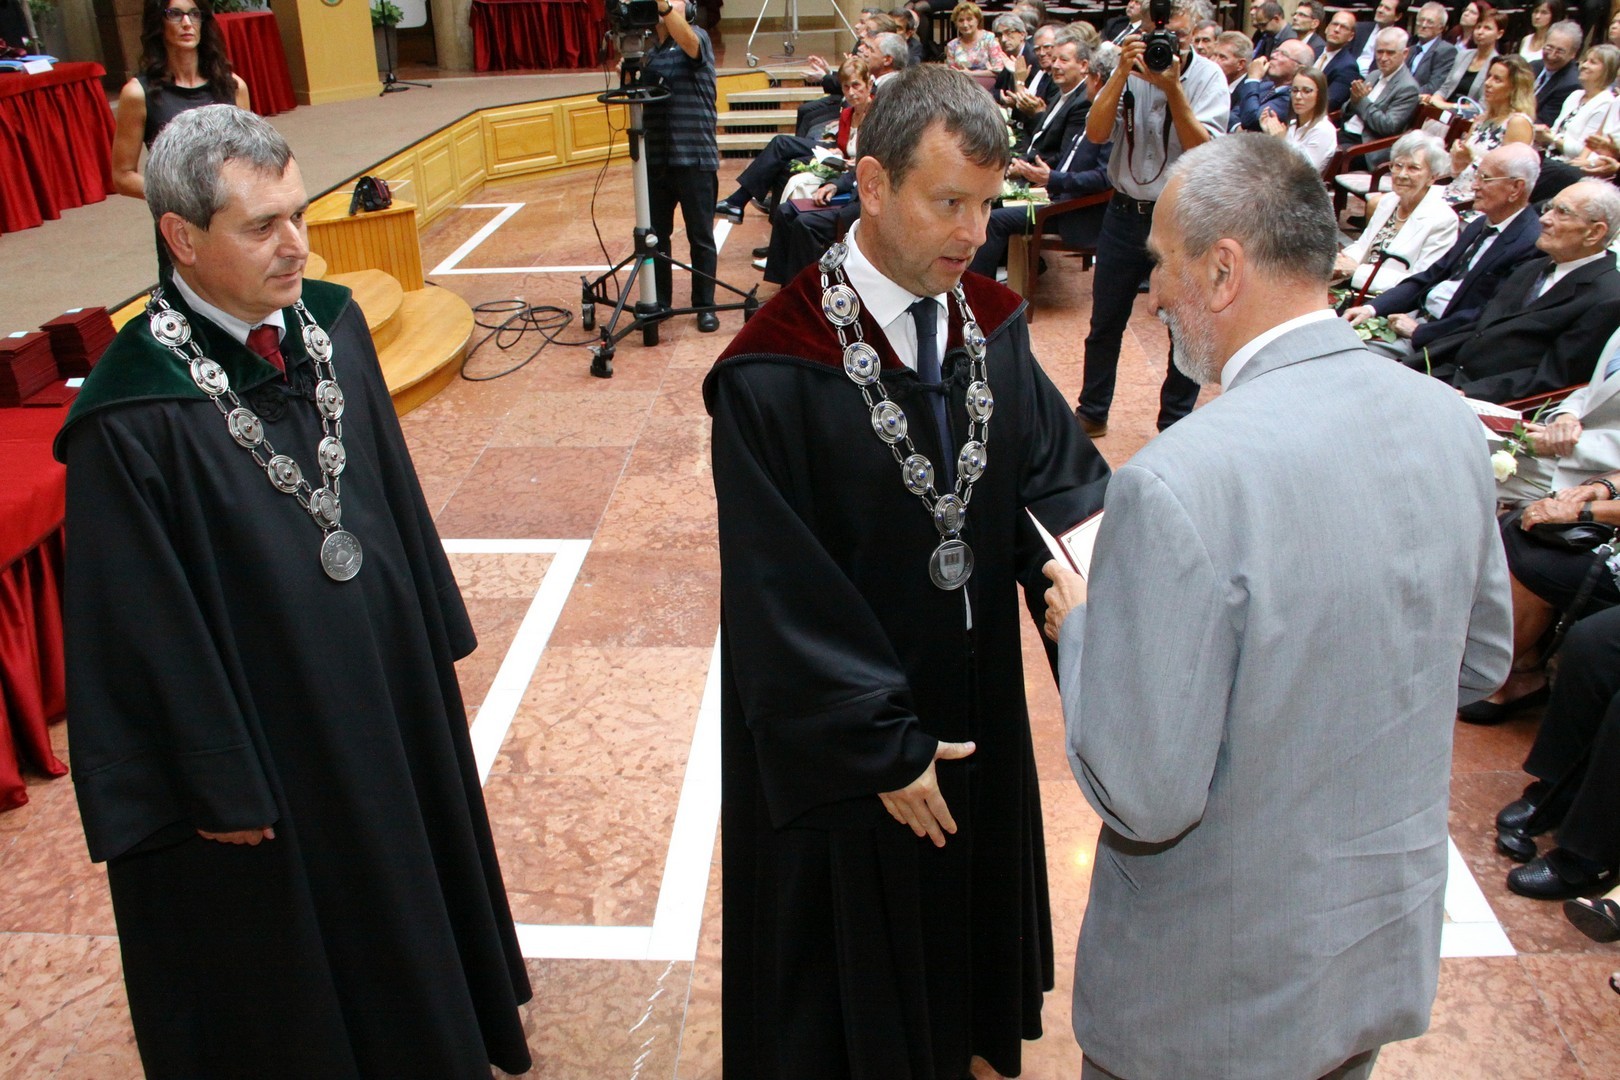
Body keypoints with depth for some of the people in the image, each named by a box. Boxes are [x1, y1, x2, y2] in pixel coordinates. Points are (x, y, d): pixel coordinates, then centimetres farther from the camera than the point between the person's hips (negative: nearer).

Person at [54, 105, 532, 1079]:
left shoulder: (331, 326, -6)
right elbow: (149, 628, -19)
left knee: (410, 881, 28)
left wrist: (435, 635, 10)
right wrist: (220, 787, -12)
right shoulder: (133, 425, -26)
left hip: (391, 686, 7)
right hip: (261, 738, -6)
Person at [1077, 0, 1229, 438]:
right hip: (1125, 214, 2)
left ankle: (1175, 423, 20)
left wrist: (1172, 88, -25)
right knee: (1105, 322, 11)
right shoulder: (1130, 68, -1)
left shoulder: (1207, 77, -6)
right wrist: (1122, 74, -22)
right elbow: (1096, 133, -12)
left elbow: (1203, 150, -17)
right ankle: (1092, 413, 28)